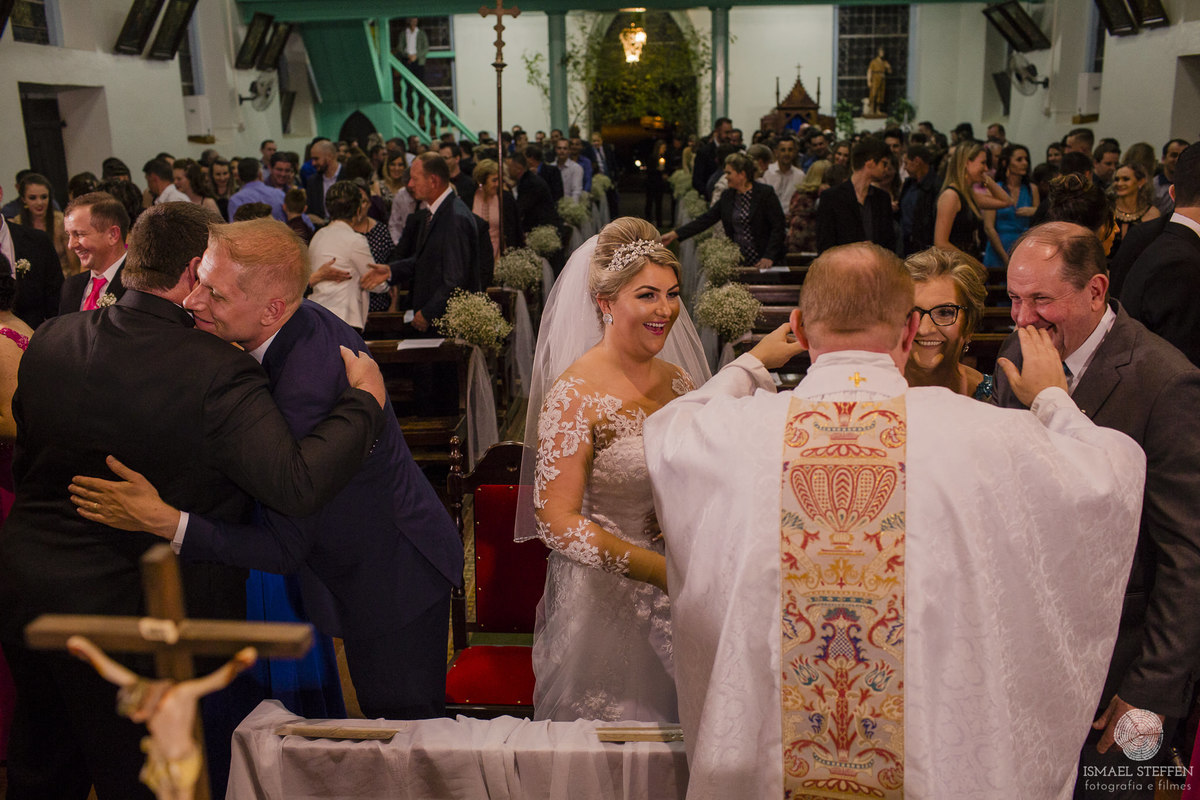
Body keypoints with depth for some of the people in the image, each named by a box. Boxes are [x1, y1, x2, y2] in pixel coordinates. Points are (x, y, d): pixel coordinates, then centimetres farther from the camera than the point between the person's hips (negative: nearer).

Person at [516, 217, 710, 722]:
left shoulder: (680, 381, 4)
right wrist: (665, 571, -23)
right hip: (604, 599, -6)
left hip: (684, 603, 6)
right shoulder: (573, 394, -16)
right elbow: (557, 522, -19)